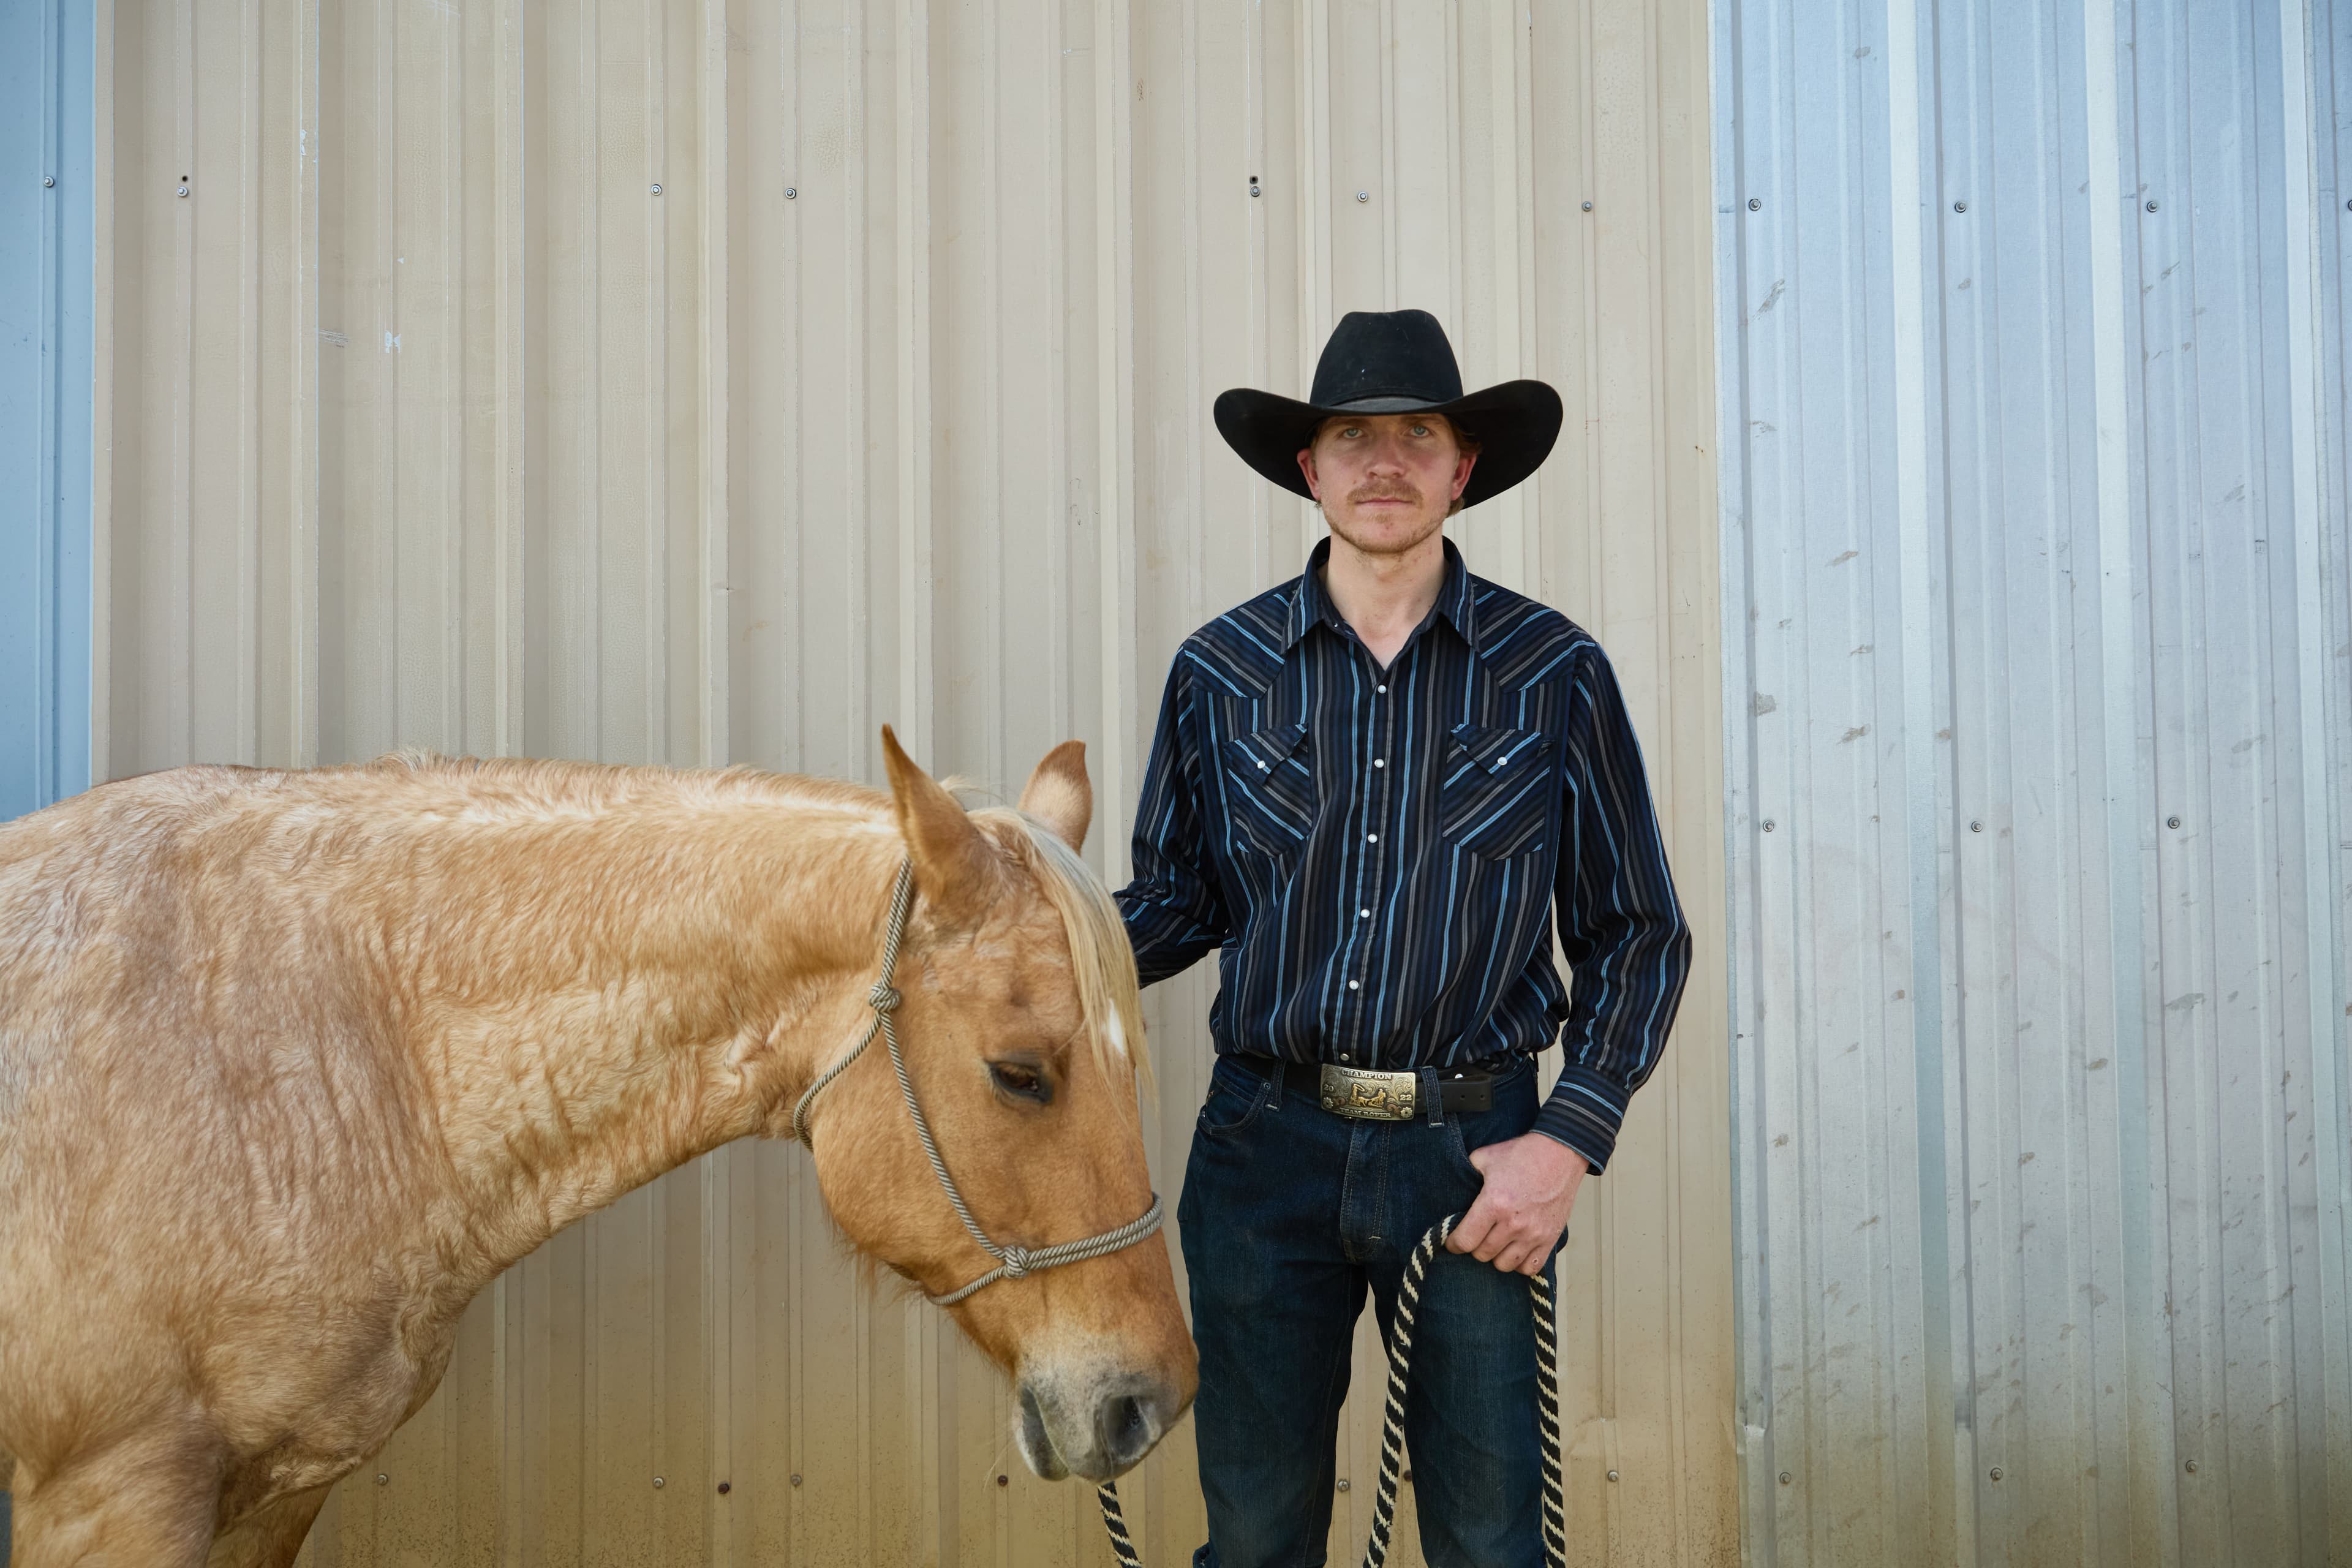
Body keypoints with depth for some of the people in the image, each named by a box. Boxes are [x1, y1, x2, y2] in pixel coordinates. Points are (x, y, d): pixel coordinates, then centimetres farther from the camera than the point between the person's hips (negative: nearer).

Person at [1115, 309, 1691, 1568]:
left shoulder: (1554, 674, 0)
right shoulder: (1221, 671, 4)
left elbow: (1637, 934, 3)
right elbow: (1176, 899, 12)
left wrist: (1570, 1142, -7)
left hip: (1472, 1154, -1)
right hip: (1267, 1144, 1)